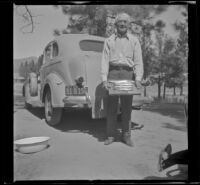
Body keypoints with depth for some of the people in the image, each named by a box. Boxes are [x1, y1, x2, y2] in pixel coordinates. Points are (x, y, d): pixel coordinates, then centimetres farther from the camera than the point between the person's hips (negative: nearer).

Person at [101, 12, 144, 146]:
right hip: (113, 72, 0)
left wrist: (138, 78, -10)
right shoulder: (109, 41, 11)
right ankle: (111, 135, 8)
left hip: (128, 73, 0)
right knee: (111, 106, 0)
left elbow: (138, 61, 4)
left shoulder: (134, 40, 10)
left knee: (127, 106, 2)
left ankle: (126, 136, 12)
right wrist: (104, 79, -8)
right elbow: (105, 60, 4)